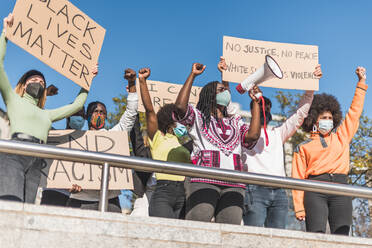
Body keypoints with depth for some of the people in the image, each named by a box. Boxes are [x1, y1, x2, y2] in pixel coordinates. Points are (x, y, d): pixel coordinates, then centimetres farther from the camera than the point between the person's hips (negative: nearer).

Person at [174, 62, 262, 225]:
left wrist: (256, 102, 20)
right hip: (203, 181, -3)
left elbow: (253, 135, 12)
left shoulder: (236, 123, 31)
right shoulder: (198, 117, 20)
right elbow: (180, 106, -1)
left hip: (234, 185, 4)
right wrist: (193, 75, 6)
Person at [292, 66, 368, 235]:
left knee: (341, 235, -13)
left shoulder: (341, 136, 24)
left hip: (340, 189, 2)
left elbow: (355, 111, 28)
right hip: (315, 191, -2)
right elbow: (298, 178, 8)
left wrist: (361, 82, 28)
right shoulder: (303, 148, 15)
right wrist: (299, 208, -2)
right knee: (316, 235, -17)